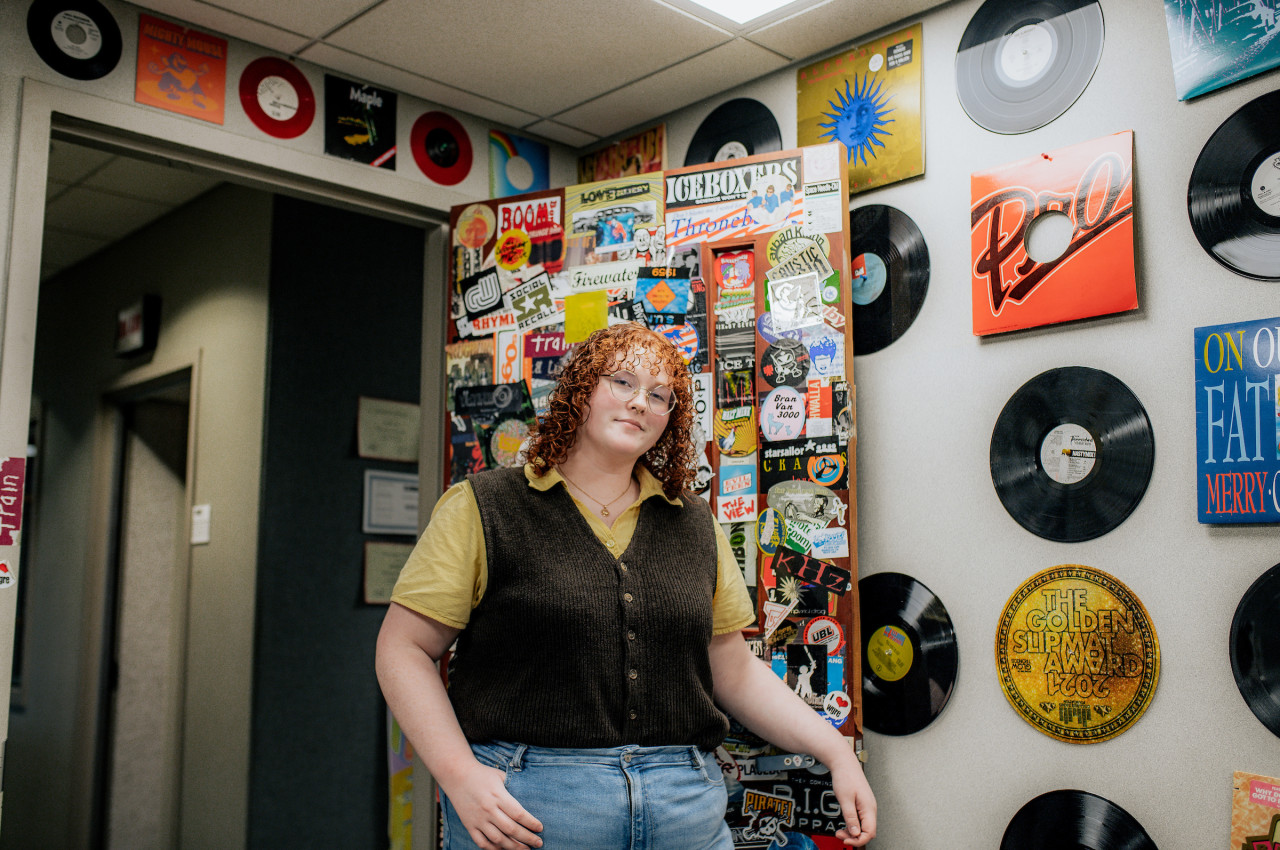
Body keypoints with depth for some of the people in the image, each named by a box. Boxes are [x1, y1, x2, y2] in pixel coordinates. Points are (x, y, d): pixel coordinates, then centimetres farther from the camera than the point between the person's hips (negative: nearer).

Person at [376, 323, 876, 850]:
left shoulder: (694, 525, 11)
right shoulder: (485, 508, -1)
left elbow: (734, 671, 15)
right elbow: (404, 649, -4)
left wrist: (836, 751, 5)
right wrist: (460, 774, -16)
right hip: (525, 805, -3)